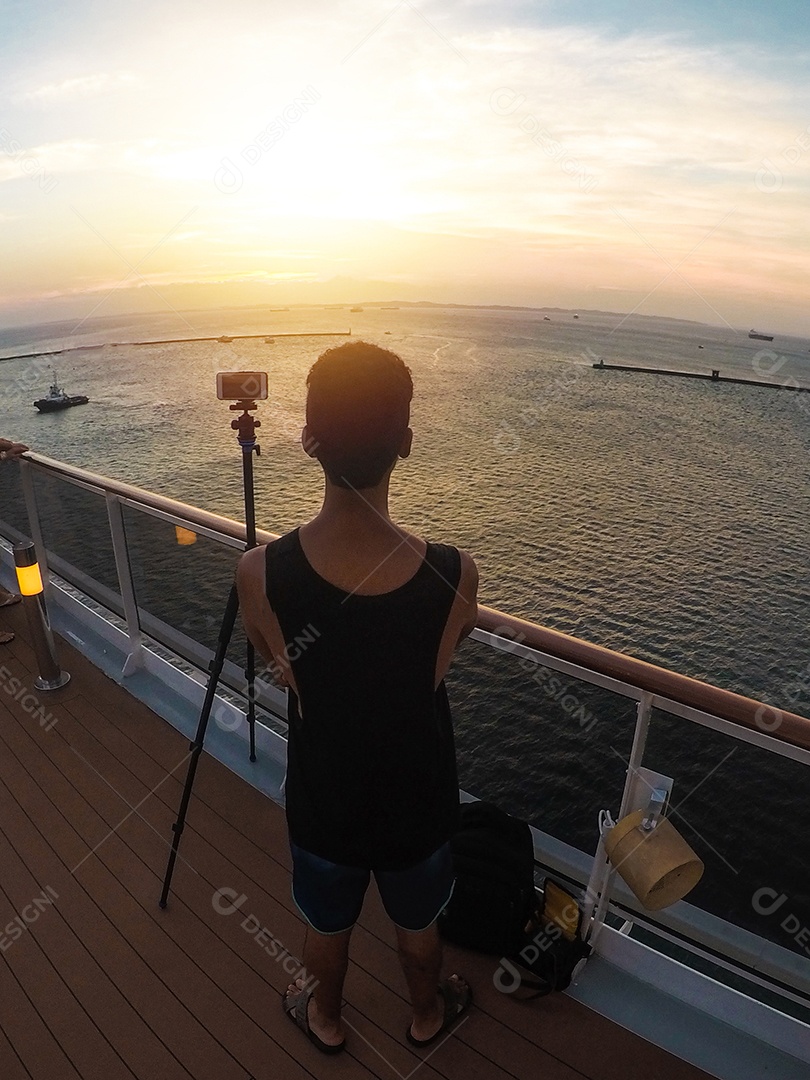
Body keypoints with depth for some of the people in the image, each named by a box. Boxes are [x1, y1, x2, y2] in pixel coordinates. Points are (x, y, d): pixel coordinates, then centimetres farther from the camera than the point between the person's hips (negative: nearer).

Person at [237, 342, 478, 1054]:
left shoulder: (259, 573, -29)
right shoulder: (455, 575, -30)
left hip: (322, 797, 1)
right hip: (418, 800, 0)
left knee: (327, 924, 32)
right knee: (417, 923, 31)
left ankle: (325, 1019, 61)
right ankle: (428, 1016, 61)